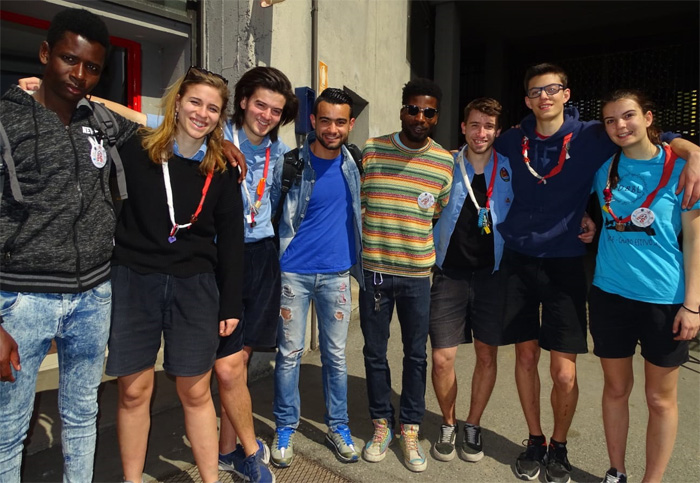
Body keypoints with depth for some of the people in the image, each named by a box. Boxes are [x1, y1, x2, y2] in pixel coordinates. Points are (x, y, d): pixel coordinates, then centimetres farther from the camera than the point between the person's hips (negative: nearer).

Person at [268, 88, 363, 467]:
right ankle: (285, 428, 24)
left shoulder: (353, 165, 2)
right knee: (289, 353, 6)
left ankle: (338, 426, 28)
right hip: (293, 272, -2)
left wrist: (356, 260, 13)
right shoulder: (289, 163, -8)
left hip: (336, 273, 3)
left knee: (335, 354, 11)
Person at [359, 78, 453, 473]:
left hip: (418, 275, 0)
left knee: (416, 354, 10)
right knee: (375, 352, 10)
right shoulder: (371, 151, -1)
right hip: (374, 270, 0)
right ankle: (382, 424, 29)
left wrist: (430, 257, 5)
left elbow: (442, 216, 10)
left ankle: (410, 430, 28)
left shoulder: (445, 162, 1)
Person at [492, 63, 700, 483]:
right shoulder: (512, 141, 3)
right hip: (519, 262, 2)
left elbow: (657, 137, 0)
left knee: (564, 373, -2)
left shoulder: (590, 137, -3)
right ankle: (535, 441, 30)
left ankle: (559, 446, 25)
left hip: (564, 264, -2)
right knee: (526, 356, 9)